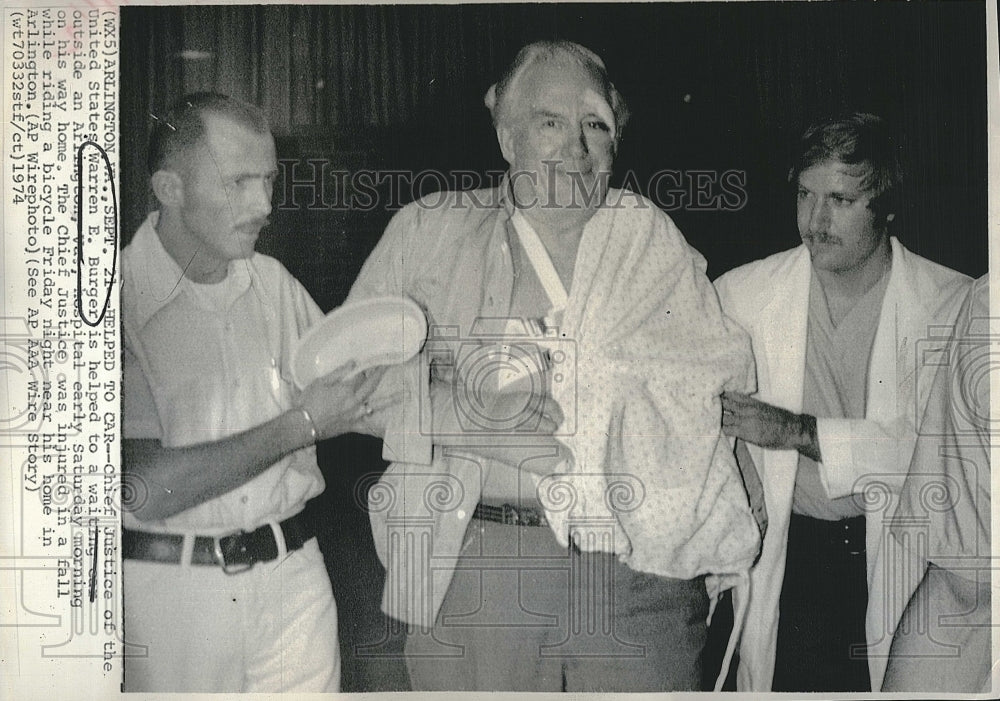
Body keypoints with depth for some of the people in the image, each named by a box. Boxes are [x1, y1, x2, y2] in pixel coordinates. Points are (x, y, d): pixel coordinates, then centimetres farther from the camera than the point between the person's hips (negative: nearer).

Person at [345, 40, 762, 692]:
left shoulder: (653, 239, 11)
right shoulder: (427, 232, 8)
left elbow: (727, 376, 5)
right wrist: (454, 405, -13)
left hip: (644, 561, 1)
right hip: (476, 564, 0)